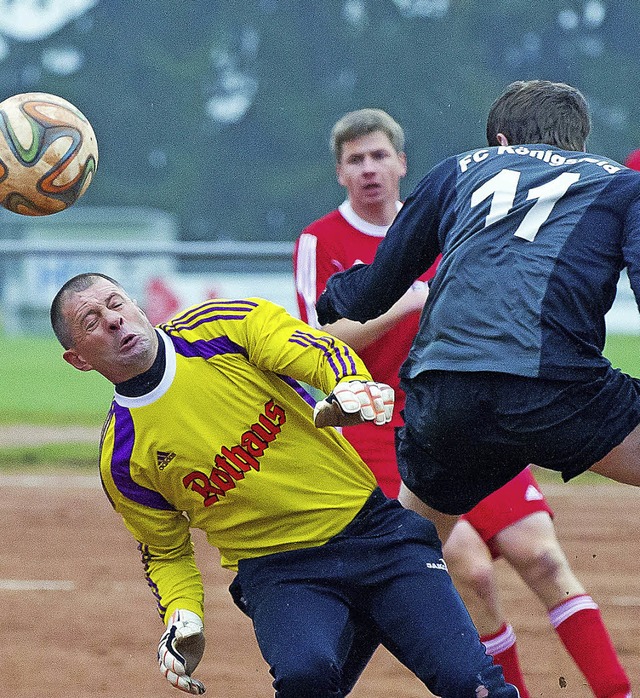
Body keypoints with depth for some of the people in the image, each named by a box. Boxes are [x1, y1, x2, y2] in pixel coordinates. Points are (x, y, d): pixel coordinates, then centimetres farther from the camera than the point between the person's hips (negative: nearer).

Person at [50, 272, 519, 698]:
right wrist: (181, 619, -8)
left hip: (371, 524, 0)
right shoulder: (123, 460, -1)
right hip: (277, 572, 0)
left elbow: (322, 352, -14)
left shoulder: (226, 324, -3)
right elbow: (167, 551, 11)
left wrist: (348, 389, -37)